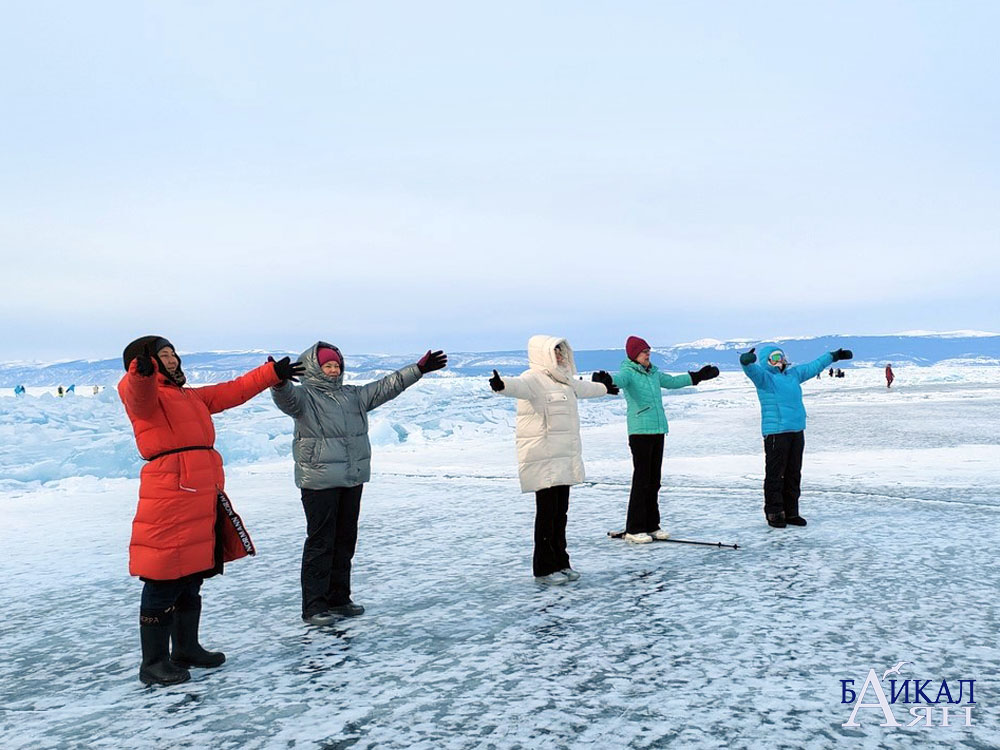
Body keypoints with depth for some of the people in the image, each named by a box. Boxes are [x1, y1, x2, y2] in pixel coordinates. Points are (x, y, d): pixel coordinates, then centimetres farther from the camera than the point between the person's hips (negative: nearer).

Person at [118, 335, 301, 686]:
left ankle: (186, 650, 31)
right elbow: (136, 390, -27)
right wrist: (142, 370, -49)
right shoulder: (144, 395, -4)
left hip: (203, 499, 9)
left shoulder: (192, 397, 23)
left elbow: (233, 391, 29)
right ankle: (153, 663, 8)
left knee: (191, 580, 18)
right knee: (164, 584, -3)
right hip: (169, 500, -9)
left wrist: (273, 373, 30)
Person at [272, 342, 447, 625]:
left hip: (353, 480, 7)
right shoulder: (304, 397, -6)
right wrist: (279, 382, -51)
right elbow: (287, 397, -28)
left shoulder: (353, 396, 14)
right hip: (319, 482, -7)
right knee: (320, 543, -5)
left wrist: (419, 369, 13)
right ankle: (314, 606, 2)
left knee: (345, 541, 13)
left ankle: (339, 599, 25)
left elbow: (386, 387, 15)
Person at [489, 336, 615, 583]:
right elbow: (518, 386, -34)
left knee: (560, 512, 12)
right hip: (543, 459, -9)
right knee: (547, 512, -6)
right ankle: (544, 569, 3)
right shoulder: (533, 379, -11)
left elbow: (583, 387, 39)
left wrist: (605, 388, 55)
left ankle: (560, 563, 22)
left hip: (564, 458, 9)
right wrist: (501, 385, -57)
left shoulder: (563, 380, 18)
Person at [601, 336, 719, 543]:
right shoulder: (628, 373, -7)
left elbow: (672, 381, 31)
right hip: (639, 432, -8)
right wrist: (605, 379, -53)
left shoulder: (653, 373, 16)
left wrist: (698, 376, 38)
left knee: (654, 480, 11)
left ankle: (651, 525, 19)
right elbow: (618, 378, -29)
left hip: (658, 431, 8)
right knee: (641, 480, -8)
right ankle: (634, 529, -2)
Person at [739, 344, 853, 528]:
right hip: (775, 433, -7)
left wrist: (834, 356, 40)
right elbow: (751, 369, -25)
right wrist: (746, 360, -48)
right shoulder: (763, 376, -4)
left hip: (797, 431, 8)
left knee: (793, 474, 12)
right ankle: (774, 513, 2)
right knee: (775, 474, -5)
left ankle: (790, 512, 20)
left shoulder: (794, 374, 19)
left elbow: (813, 366, 31)